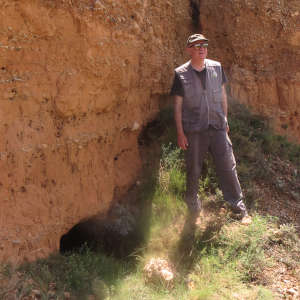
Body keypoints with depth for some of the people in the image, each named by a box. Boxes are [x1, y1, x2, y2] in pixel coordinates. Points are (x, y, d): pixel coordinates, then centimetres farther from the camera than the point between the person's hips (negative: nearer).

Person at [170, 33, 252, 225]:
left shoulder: (217, 68, 5)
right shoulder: (181, 74, -3)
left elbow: (223, 95, 15)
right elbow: (177, 105, -2)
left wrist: (225, 120, 15)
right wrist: (180, 133, -5)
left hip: (217, 127, 2)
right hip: (194, 130, -2)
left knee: (228, 166, 2)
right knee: (193, 170, 8)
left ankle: (240, 207, 14)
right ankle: (193, 208, 26)